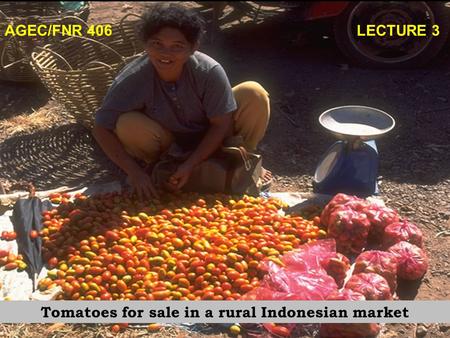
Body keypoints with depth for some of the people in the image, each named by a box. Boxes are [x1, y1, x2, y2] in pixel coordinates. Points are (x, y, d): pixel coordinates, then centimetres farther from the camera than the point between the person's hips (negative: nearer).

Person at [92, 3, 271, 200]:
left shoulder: (209, 72, -28)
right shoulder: (132, 80, -28)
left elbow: (222, 125, -20)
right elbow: (102, 128, -20)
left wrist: (190, 165, -28)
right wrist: (134, 171, -29)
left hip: (209, 141, 1)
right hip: (170, 143, 0)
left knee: (253, 94, -23)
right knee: (127, 125, -32)